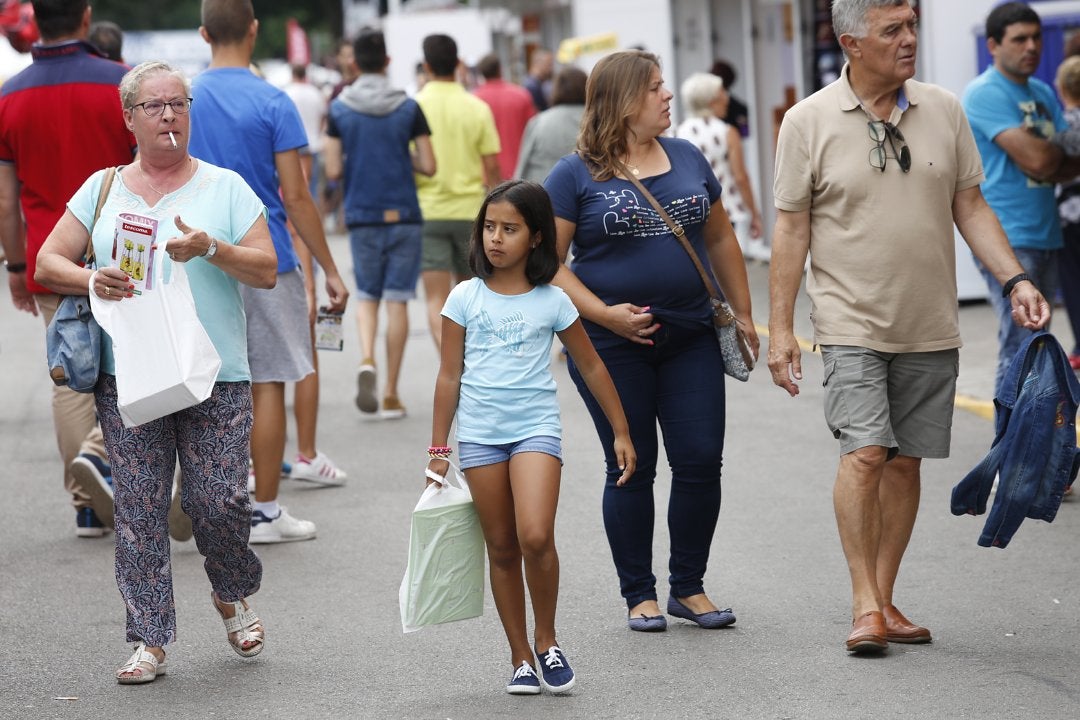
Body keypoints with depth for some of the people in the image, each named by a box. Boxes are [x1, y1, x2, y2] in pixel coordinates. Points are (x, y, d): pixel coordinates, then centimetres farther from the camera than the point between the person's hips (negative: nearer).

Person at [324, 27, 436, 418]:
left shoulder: (339, 109, -2)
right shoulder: (408, 107, -4)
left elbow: (333, 170, -3)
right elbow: (429, 166, -5)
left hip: (362, 214, 1)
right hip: (403, 214, -1)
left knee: (367, 296, 15)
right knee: (397, 300, 4)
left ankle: (367, 360, -13)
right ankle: (391, 393, 4)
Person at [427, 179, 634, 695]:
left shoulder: (552, 302, 2)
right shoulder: (465, 298, 3)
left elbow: (591, 368, 11)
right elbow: (449, 376, 7)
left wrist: (620, 432, 12)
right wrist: (438, 449, 6)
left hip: (535, 427, -2)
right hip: (480, 434, 2)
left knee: (536, 539, -19)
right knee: (502, 549, 6)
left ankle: (547, 639, 2)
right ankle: (521, 657, 15)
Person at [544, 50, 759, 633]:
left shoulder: (688, 159, 9)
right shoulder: (576, 175, -5)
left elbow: (719, 239, 17)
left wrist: (742, 313, 14)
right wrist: (603, 313, -17)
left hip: (691, 339, 4)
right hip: (613, 345, -4)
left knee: (701, 461, 1)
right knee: (632, 468, 4)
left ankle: (689, 587, 16)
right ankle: (639, 595, 15)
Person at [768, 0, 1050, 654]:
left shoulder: (944, 111, 5)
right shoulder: (809, 122, -4)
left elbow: (971, 207, 10)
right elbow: (791, 230, -1)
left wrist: (1016, 279, -2)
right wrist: (780, 328, -3)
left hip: (930, 327, 4)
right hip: (852, 323, -3)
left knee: (905, 460, 7)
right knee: (865, 452, -15)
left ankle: (884, 601, 17)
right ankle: (865, 604, -7)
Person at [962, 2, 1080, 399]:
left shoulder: (1043, 94, 15)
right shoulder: (984, 94, -10)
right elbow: (1037, 160, -19)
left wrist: (1047, 153, -11)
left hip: (1045, 236, 8)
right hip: (1007, 239, -8)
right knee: (1020, 350, -12)